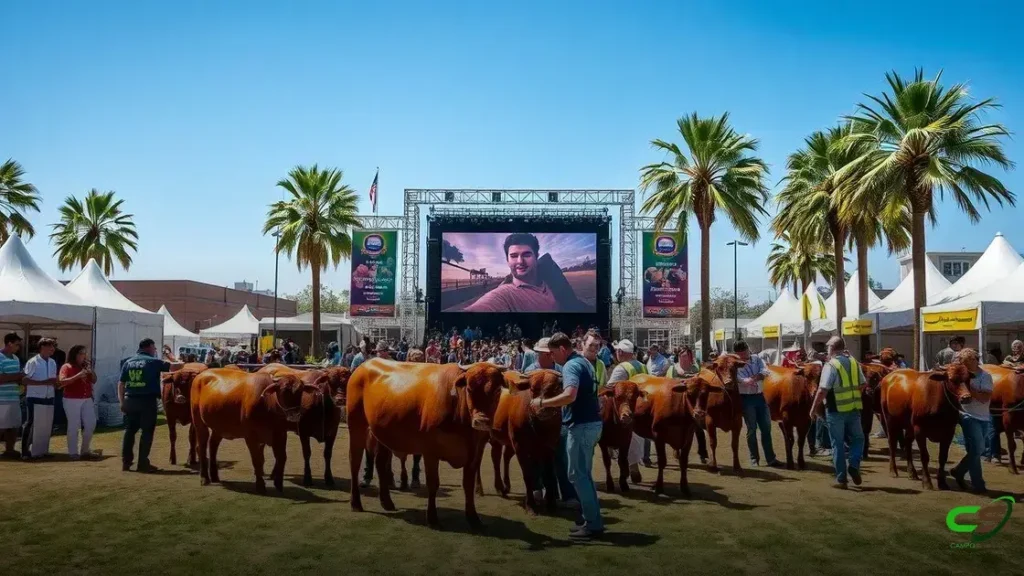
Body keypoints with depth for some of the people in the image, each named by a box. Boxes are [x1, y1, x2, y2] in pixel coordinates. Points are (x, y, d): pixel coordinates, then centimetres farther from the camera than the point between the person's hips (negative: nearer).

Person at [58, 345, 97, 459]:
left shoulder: (86, 367, 15)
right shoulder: (67, 367, -4)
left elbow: (94, 381, 14)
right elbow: (61, 382, -16)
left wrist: (91, 370, -2)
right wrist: (78, 376, -23)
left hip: (87, 399, 6)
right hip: (72, 400, -6)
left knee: (91, 424, 5)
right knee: (73, 426, -5)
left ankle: (85, 450, 17)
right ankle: (73, 452, 1)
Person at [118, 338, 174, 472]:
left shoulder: (128, 362, 10)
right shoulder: (153, 361, -3)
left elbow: (121, 384, 9)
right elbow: (173, 367, -3)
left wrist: (122, 402, 13)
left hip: (130, 400, 5)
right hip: (147, 401, -5)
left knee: (130, 430, 13)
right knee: (147, 431, 1)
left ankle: (126, 462, 13)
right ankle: (142, 463, 1)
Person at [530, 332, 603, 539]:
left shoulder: (571, 366, -15)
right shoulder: (583, 362, 15)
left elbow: (570, 396, -30)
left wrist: (542, 402, -21)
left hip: (581, 425, -10)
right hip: (591, 422, 10)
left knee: (577, 475, -2)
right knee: (583, 474, 16)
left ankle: (592, 524, 1)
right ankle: (593, 521, 20)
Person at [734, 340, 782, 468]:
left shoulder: (757, 359, 5)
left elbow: (765, 371, -9)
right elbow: (737, 378, -22)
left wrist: (755, 377, -27)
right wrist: (745, 381, -41)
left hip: (760, 396, 4)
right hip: (746, 398, -4)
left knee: (766, 427, 6)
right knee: (752, 429, 3)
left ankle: (770, 458, 13)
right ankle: (754, 458, 14)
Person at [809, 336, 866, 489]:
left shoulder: (830, 365, -13)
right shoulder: (854, 363, 5)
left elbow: (822, 390, -18)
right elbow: (863, 384, 12)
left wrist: (814, 408, -10)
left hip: (836, 410, -4)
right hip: (854, 408, 4)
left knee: (838, 444, 5)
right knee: (857, 438, 22)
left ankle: (841, 479, 8)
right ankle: (854, 465, 1)